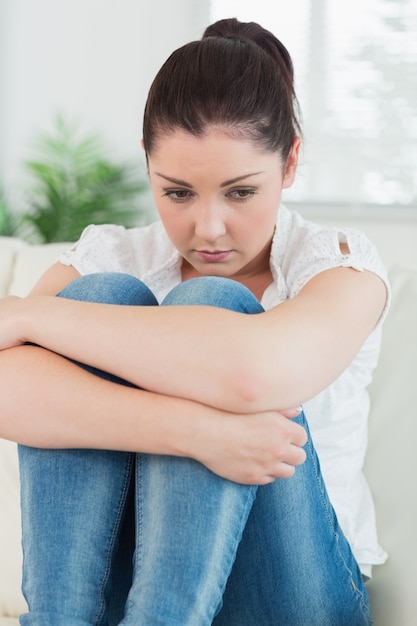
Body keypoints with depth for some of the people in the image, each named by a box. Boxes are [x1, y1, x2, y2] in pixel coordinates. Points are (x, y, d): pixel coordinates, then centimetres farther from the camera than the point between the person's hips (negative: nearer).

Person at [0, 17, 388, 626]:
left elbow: (255, 371, -33)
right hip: (118, 573, 2)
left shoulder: (340, 260, -6)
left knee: (210, 303, -24)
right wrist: (192, 428, -37)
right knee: (102, 295, -20)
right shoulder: (116, 255, 1)